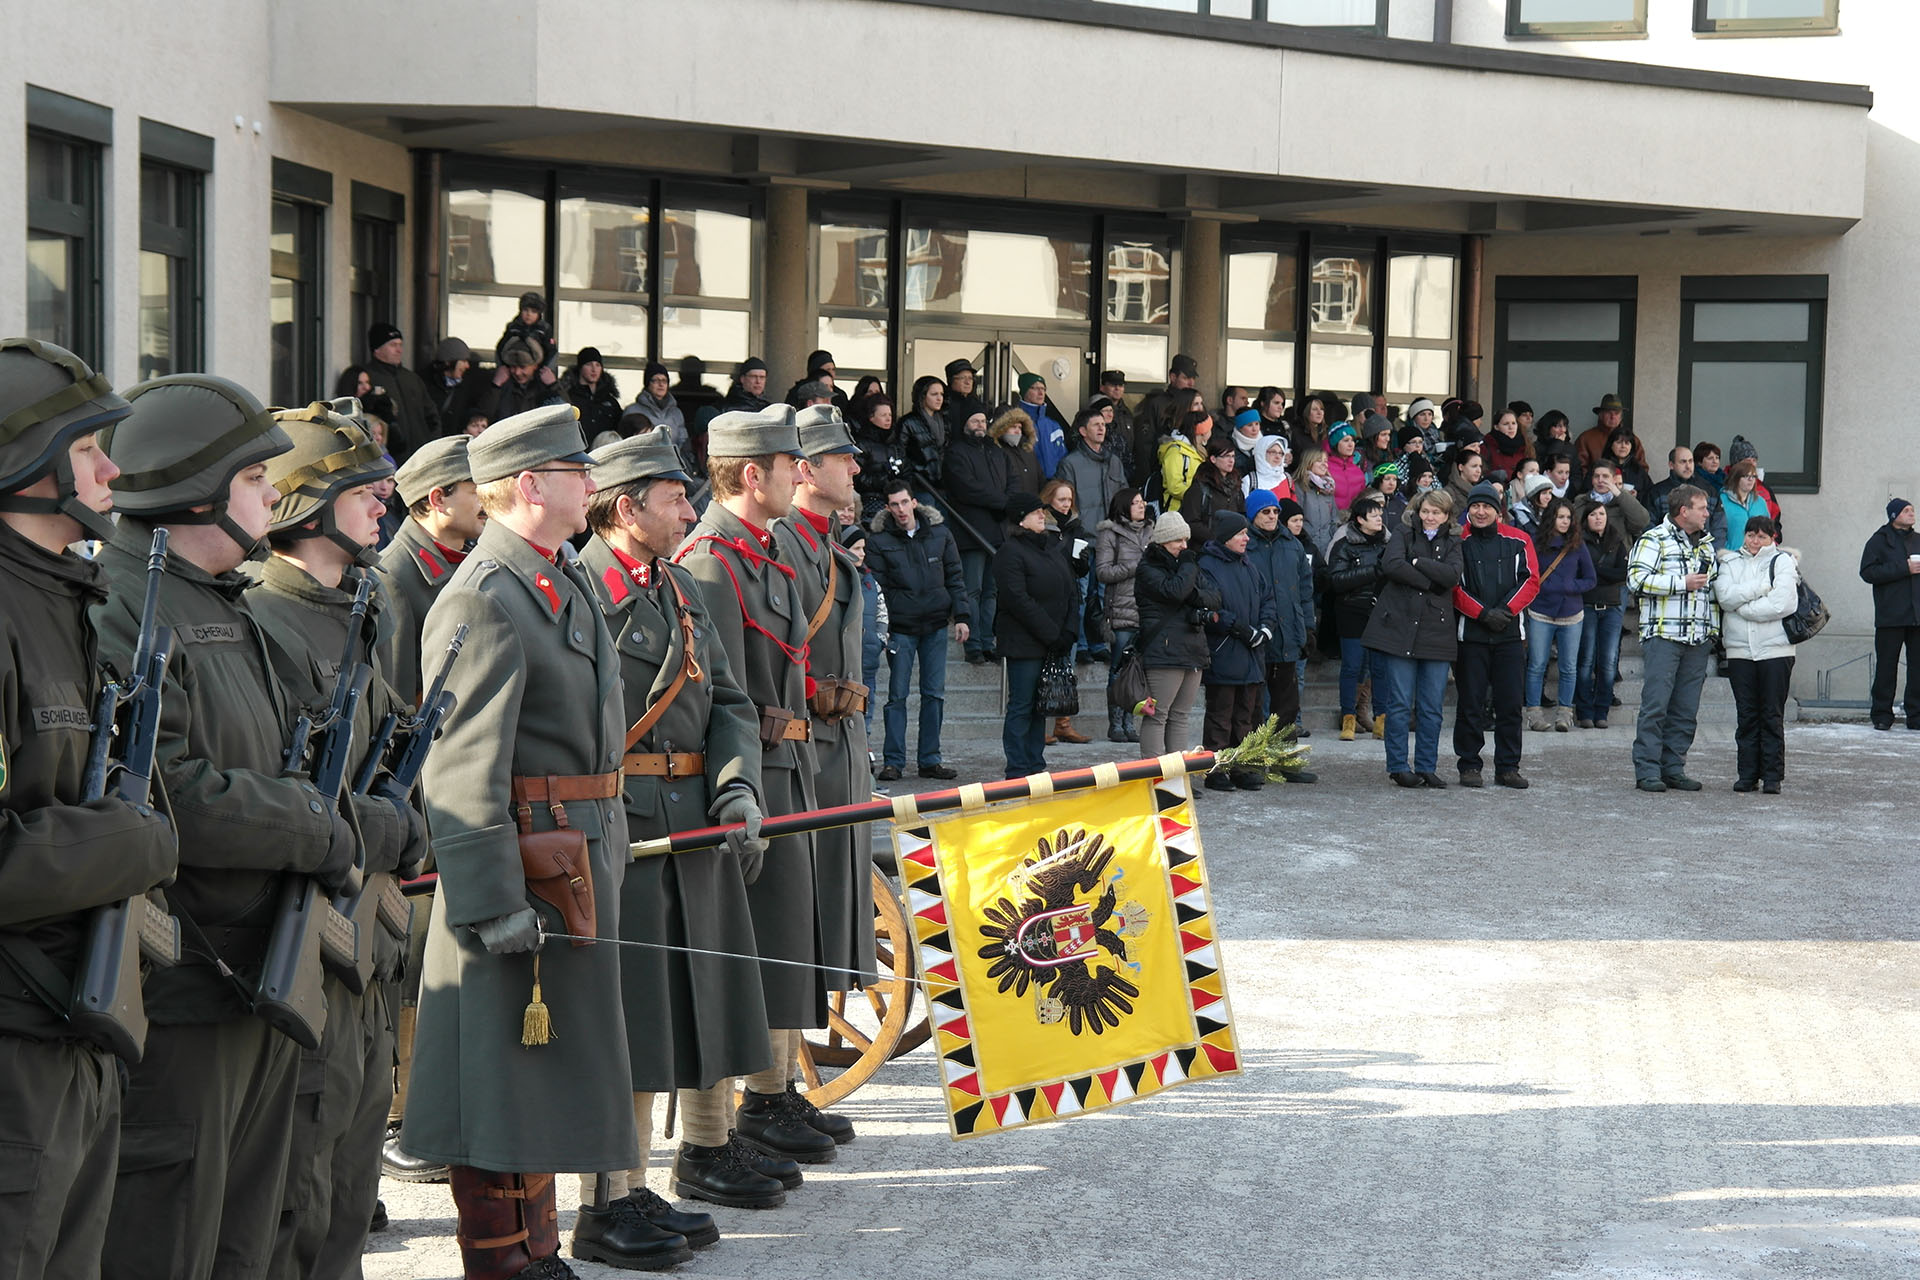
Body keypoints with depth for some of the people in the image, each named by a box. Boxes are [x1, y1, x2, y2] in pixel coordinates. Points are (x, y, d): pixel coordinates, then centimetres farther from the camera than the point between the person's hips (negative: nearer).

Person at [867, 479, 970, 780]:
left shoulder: (939, 533, 5)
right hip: (900, 628, -3)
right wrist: (881, 627, -9)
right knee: (897, 695, -1)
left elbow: (955, 577, 11)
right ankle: (893, 761, 5)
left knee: (934, 693, 6)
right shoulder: (878, 540, -3)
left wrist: (961, 616, 4)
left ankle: (929, 759, 14)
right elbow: (876, 587, -2)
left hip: (936, 625, 3)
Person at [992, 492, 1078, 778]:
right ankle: (1017, 772, 0)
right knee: (1021, 707, -4)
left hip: (1053, 641, 8)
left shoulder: (1054, 547, 15)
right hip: (1023, 643, -8)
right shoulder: (1010, 552, -11)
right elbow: (1018, 600, -17)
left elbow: (1068, 591, 16)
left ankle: (1035, 765, 17)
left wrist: (1067, 632, 2)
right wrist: (1050, 634, -16)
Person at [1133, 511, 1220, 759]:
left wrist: (1196, 596, -9)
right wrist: (1187, 566, -6)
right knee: (1157, 715, -8)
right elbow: (1173, 591, -21)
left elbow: (1215, 597, 11)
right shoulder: (1148, 569, -4)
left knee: (1180, 717, 12)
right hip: (1163, 652, -8)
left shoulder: (1190, 566, 20)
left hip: (1193, 652, 8)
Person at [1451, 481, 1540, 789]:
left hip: (1510, 633, 2)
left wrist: (1506, 610, -10)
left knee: (1510, 703, 4)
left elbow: (1531, 580, 3)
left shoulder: (1518, 541, 7)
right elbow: (1453, 587, -4)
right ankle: (1469, 765, 9)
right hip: (1471, 634, -2)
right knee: (1470, 703, 1)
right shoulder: (1458, 542, 1)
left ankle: (1508, 766, 12)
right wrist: (1482, 613, -14)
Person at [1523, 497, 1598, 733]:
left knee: (1569, 667, 4)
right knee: (1537, 665, -2)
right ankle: (1534, 712, 4)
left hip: (1571, 615, 2)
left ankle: (1564, 712, 11)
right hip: (1540, 614, -2)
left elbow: (1591, 579, 6)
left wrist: (1567, 587, -6)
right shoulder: (1535, 543, -2)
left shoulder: (1577, 544, 4)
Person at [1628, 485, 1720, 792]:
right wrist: (1683, 583, -13)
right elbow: (1637, 579, -15)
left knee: (1686, 710, 6)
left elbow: (1713, 590, 29)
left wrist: (1713, 630, 19)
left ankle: (1673, 769, 11)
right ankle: (1647, 771, -6)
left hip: (1698, 640, 7)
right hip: (1663, 637, -7)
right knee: (1655, 706, -8)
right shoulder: (1654, 540, -2)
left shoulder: (1706, 544, 21)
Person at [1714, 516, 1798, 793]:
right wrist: (1762, 587, -12)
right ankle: (1747, 775, 8)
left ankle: (1772, 775, 2)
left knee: (1773, 715, -1)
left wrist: (1742, 606, -7)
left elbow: (1784, 604, -12)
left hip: (1775, 648, -3)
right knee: (1746, 715, 4)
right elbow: (1725, 596, -6)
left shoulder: (1783, 561, 3)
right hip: (1739, 648, 3)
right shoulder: (1730, 562, 12)